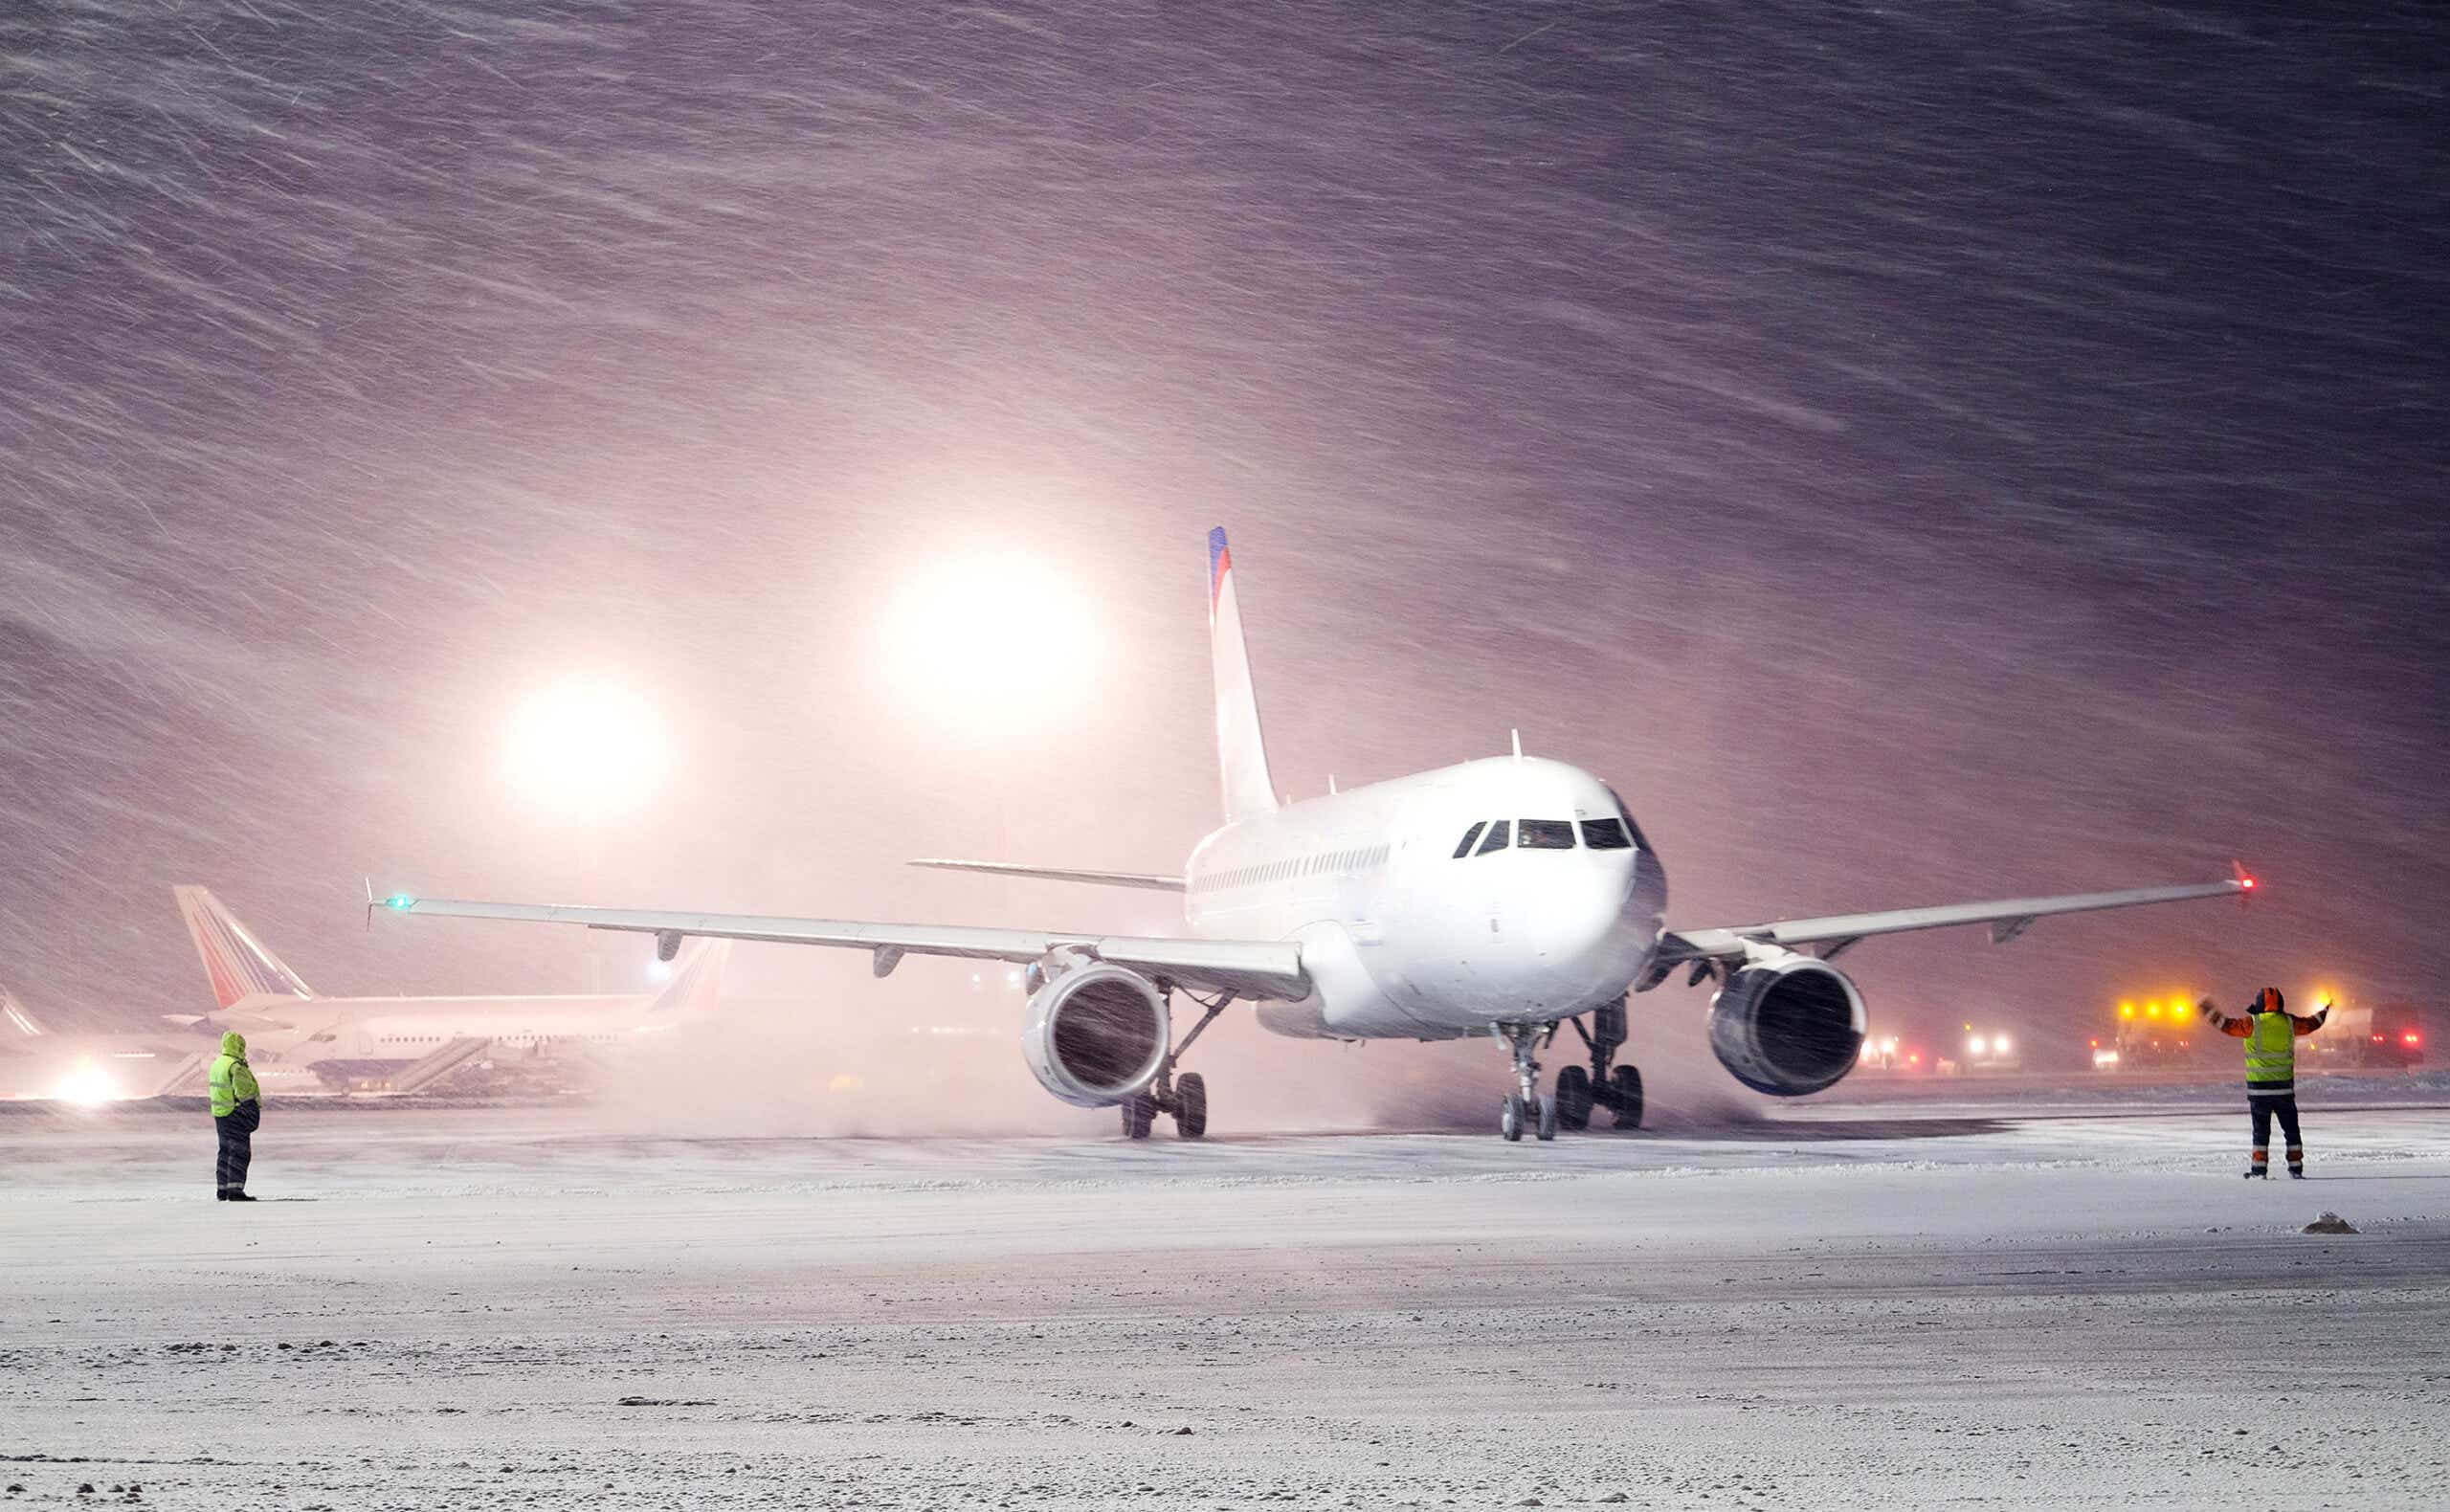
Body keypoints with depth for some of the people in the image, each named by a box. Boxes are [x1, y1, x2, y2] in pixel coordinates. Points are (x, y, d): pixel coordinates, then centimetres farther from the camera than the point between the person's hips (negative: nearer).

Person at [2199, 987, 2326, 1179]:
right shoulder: (2289, 1022, 2)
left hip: (2258, 1087, -2)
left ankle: (2260, 1168, -1)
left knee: (2261, 1129, 3)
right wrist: (2323, 1012, 38)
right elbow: (2309, 1025, 19)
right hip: (2284, 1087, 2)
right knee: (2291, 1129, 11)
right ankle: (2296, 1168, 10)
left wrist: (2210, 1012, 9)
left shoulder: (2253, 1023, -8)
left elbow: (2228, 1025, -4)